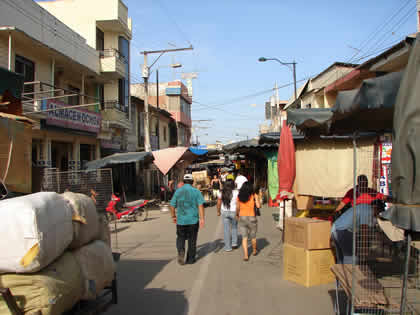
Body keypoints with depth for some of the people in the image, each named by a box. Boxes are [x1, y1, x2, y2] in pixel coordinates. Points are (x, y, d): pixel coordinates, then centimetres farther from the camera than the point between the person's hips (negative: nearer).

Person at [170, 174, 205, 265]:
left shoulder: (178, 191, 3)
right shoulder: (196, 191, -3)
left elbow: (172, 206, 5)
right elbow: (200, 205, -11)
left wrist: (173, 216, 20)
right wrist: (202, 219, -10)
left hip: (181, 220, 1)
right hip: (193, 220, -1)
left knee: (180, 238, 15)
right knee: (192, 239, 10)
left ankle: (181, 251, -11)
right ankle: (190, 259, 16)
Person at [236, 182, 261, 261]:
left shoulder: (239, 196, -2)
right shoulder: (254, 195, -9)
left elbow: (237, 208, 5)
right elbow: (258, 206, -15)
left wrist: (237, 215, 24)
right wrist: (257, 198, 2)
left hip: (242, 218, 1)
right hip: (252, 218, -1)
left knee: (244, 238, 5)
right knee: (253, 236, 19)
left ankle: (246, 255, -3)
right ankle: (254, 251, 38)